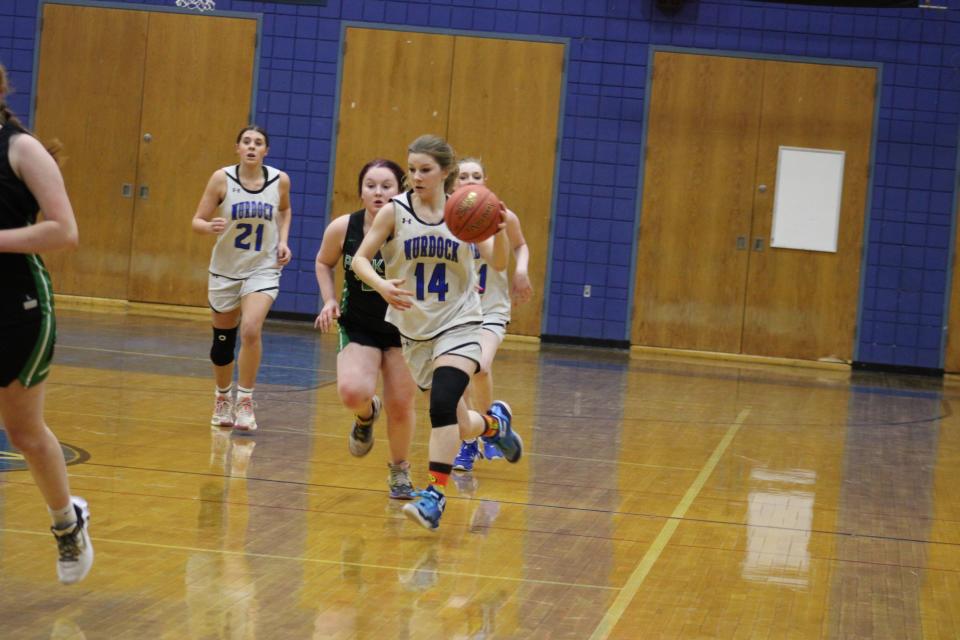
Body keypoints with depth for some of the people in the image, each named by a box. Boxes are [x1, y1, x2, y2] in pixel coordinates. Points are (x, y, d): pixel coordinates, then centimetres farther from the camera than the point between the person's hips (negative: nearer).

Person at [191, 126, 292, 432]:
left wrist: (283, 240, 2)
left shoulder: (279, 180, -5)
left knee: (251, 330, -23)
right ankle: (223, 398, 37)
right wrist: (211, 227, -31)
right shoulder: (222, 179, -10)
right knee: (223, 339, 11)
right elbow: (197, 221, -9)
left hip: (263, 269, 0)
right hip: (225, 269, 0)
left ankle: (245, 400, -9)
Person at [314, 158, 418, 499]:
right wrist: (329, 300, -6)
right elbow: (324, 263, 8)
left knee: (401, 407, 2)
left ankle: (400, 470, 31)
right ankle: (366, 414, 15)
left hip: (403, 328, -1)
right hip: (358, 327, 1)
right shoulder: (342, 228, -12)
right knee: (352, 391, -24)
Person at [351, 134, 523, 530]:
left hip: (458, 325, -2)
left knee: (442, 405, -25)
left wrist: (499, 229, -25)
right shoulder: (395, 211, -5)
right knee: (456, 425, 8)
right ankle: (494, 421, 43)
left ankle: (436, 496, -20)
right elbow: (360, 258, -4)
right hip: (414, 330, 2)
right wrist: (381, 285, -23)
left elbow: (498, 263, -6)